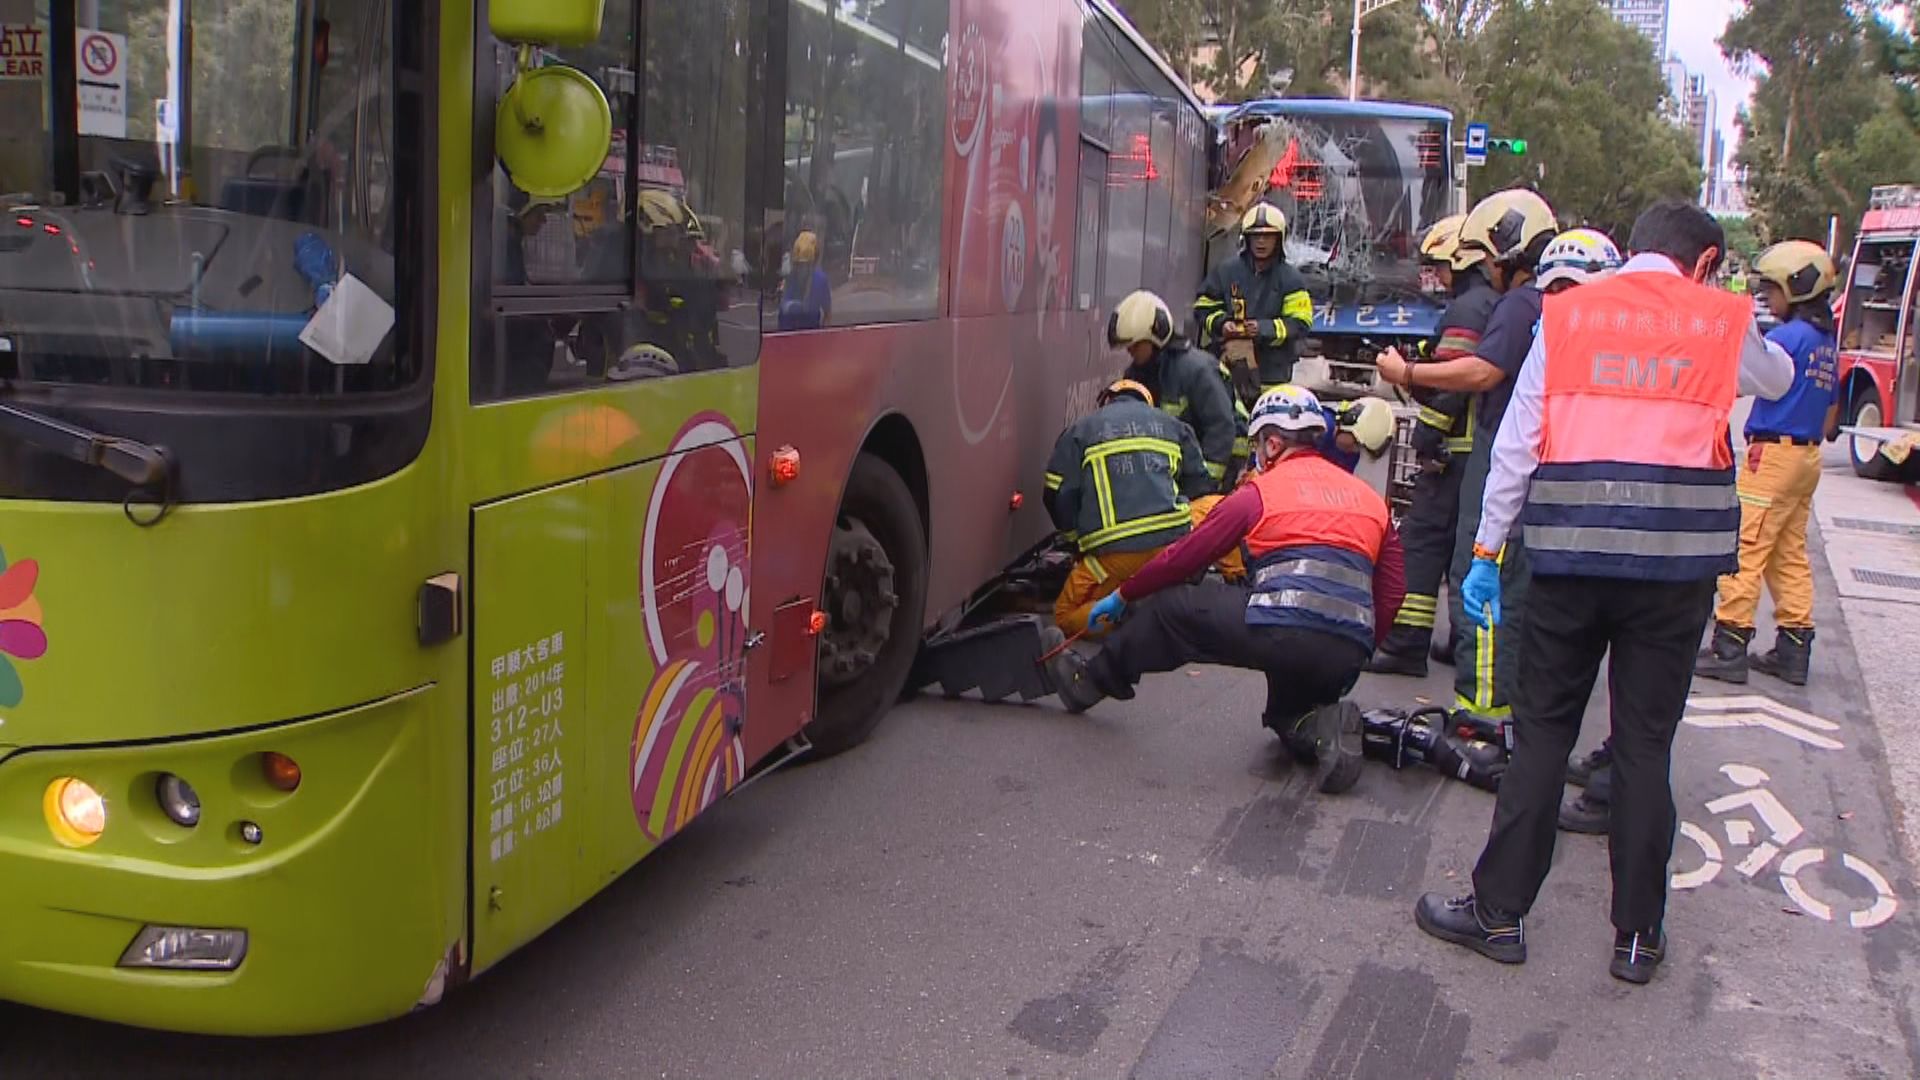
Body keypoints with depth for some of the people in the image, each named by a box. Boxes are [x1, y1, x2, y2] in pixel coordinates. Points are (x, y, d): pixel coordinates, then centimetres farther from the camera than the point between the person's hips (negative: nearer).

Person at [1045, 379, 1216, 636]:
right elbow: (1201, 488, 22)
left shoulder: (1080, 430, 14)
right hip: (1175, 541, 3)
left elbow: (1058, 497, 7)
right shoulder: (1172, 425, 23)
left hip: (1114, 552, -3)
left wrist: (1081, 536, 21)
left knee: (1066, 617, 11)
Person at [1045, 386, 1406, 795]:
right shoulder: (1371, 499, 21)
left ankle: (1093, 680, 27)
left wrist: (1124, 596, 24)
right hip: (1346, 658, 5)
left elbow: (1183, 558, 11)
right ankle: (1325, 726, 1)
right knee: (1290, 715, 33)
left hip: (1280, 630, -5)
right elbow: (1391, 592, 16)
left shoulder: (1259, 493, 7)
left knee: (1171, 607, 15)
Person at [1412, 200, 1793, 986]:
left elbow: (1517, 442, 2)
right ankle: (1638, 936, 17)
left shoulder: (1565, 315, 6)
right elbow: (1778, 378, 29)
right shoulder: (1725, 322, 6)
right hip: (1678, 560, 0)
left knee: (1542, 735, 9)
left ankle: (1498, 912, 15)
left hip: (1572, 554, 0)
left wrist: (1487, 551, 6)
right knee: (1646, 744, 8)